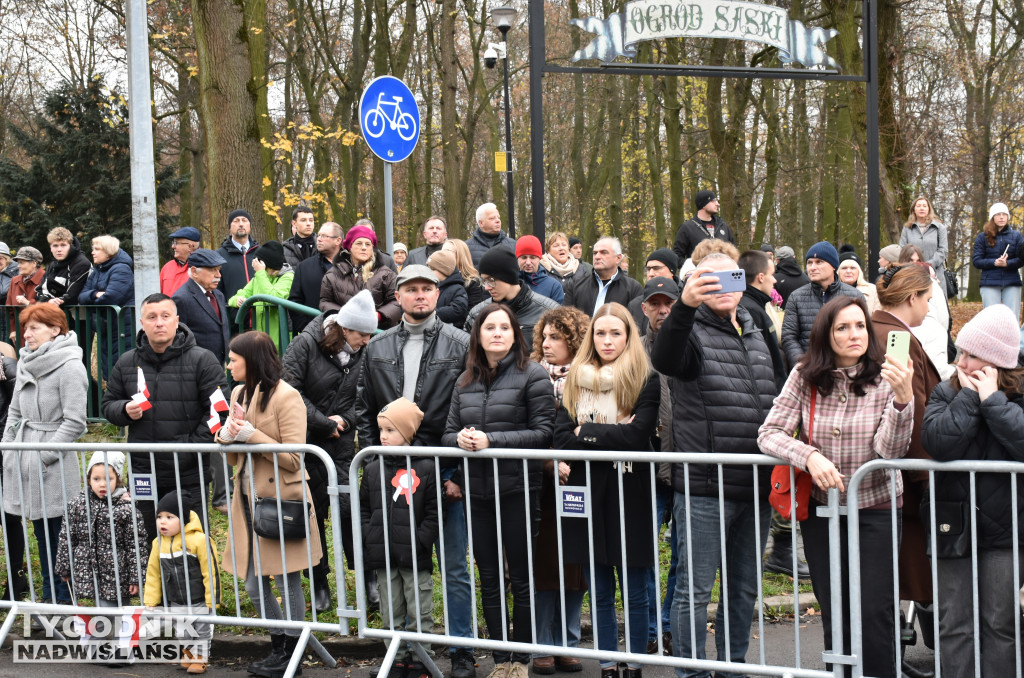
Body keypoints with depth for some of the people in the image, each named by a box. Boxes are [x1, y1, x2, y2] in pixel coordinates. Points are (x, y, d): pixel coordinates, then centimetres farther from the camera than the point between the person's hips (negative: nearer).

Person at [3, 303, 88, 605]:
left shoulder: (70, 365, -11)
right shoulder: (26, 362, 11)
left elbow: (74, 422, -14)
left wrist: (43, 456, -15)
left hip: (55, 466, -7)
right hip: (26, 463, 7)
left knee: (61, 533, -3)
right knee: (41, 534, 15)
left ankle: (65, 601, 7)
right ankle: (50, 598, 25)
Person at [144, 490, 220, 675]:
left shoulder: (199, 540, -20)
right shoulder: (158, 543, -3)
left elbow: (211, 571, -16)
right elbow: (153, 573, 6)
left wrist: (211, 600, -13)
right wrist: (150, 601, 6)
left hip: (199, 602, -5)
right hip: (175, 603, 5)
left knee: (202, 630, 10)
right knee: (182, 631, 19)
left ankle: (200, 657, 28)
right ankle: (188, 653, 40)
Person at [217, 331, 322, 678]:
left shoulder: (286, 396, -12)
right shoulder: (239, 393, 12)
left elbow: (293, 459, -16)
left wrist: (251, 434, -19)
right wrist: (226, 436, -5)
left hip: (282, 502, -8)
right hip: (248, 500, 8)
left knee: (288, 582, 3)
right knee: (253, 584, 12)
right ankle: (279, 646, 28)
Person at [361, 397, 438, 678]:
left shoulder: (425, 468, -6)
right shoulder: (372, 469, 7)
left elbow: (434, 512, -6)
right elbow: (363, 507, 11)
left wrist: (419, 541, -13)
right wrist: (369, 536, -2)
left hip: (415, 559, -4)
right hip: (383, 558, 4)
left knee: (419, 613, 4)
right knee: (391, 614, 12)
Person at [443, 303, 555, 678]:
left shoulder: (532, 375, -4)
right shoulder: (466, 381, 12)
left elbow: (544, 432, -11)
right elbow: (448, 433, 16)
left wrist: (491, 440, -17)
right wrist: (461, 439, -8)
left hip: (517, 489, -5)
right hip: (477, 491, 5)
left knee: (521, 577, 3)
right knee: (489, 578, 10)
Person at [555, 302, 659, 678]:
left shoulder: (646, 380, -3)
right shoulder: (575, 380, 9)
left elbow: (638, 436, -16)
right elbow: (561, 438, -2)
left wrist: (587, 432, -9)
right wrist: (613, 439, -14)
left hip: (630, 492, -3)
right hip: (587, 493, 3)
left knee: (634, 593, 4)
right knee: (600, 594, 10)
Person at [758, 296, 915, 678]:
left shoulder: (885, 379, -9)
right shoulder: (806, 378, -2)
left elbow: (890, 450, -18)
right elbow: (769, 434, -6)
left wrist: (903, 399, -34)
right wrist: (809, 456, -24)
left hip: (874, 509, -2)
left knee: (873, 615, -8)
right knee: (833, 615, 12)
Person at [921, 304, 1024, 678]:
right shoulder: (946, 393, 4)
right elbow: (937, 441, -14)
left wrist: (992, 399, -16)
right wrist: (969, 396, -12)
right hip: (953, 524, 2)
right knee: (954, 625, 5)